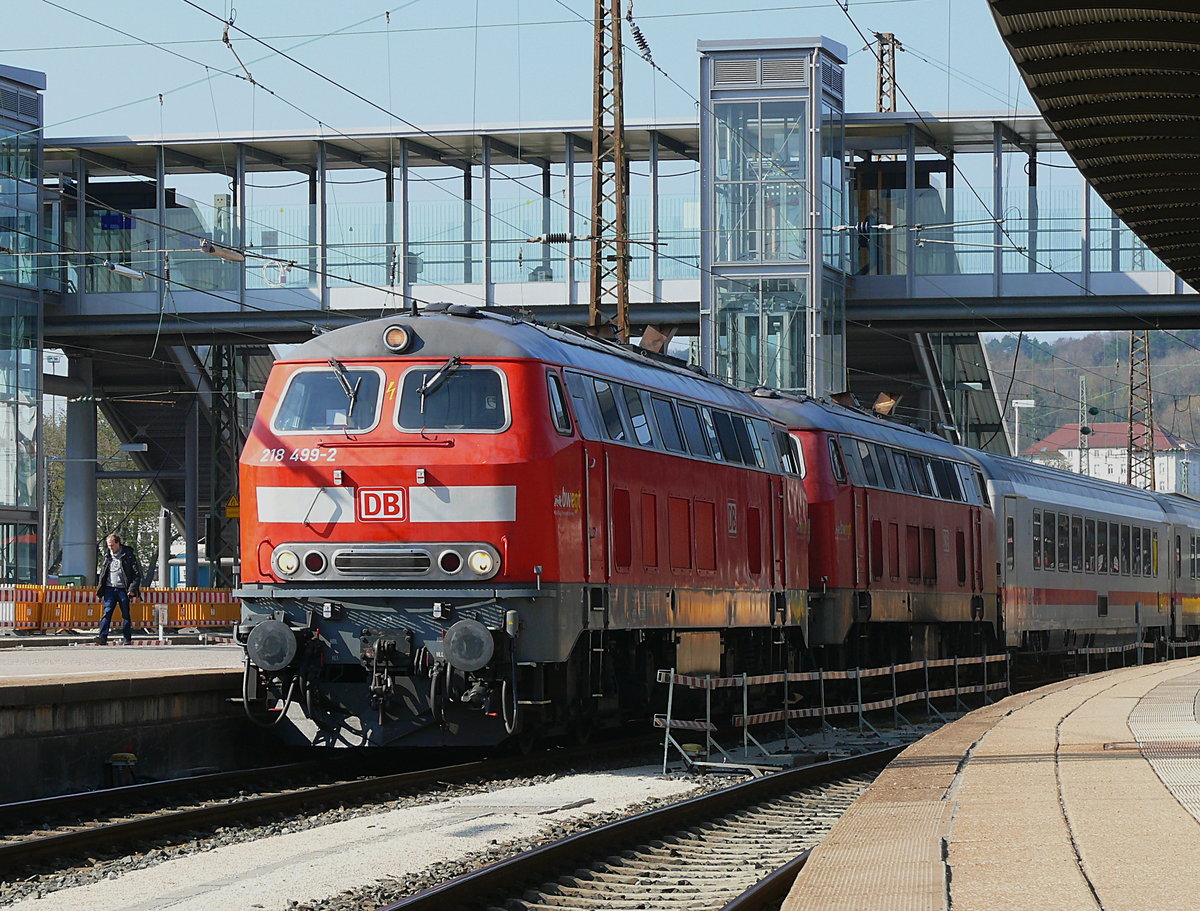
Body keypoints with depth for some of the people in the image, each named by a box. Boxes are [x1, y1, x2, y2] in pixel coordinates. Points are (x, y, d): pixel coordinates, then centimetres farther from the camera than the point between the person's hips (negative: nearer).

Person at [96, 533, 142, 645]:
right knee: (107, 612, -10)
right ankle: (102, 636, -19)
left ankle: (128, 639, 9)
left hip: (123, 589, -3)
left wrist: (132, 589, -13)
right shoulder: (107, 557, 13)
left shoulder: (128, 556, -1)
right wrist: (100, 591, 13)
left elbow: (137, 574, -3)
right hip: (110, 589, 3)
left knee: (126, 614, 2)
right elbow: (102, 574, 21)